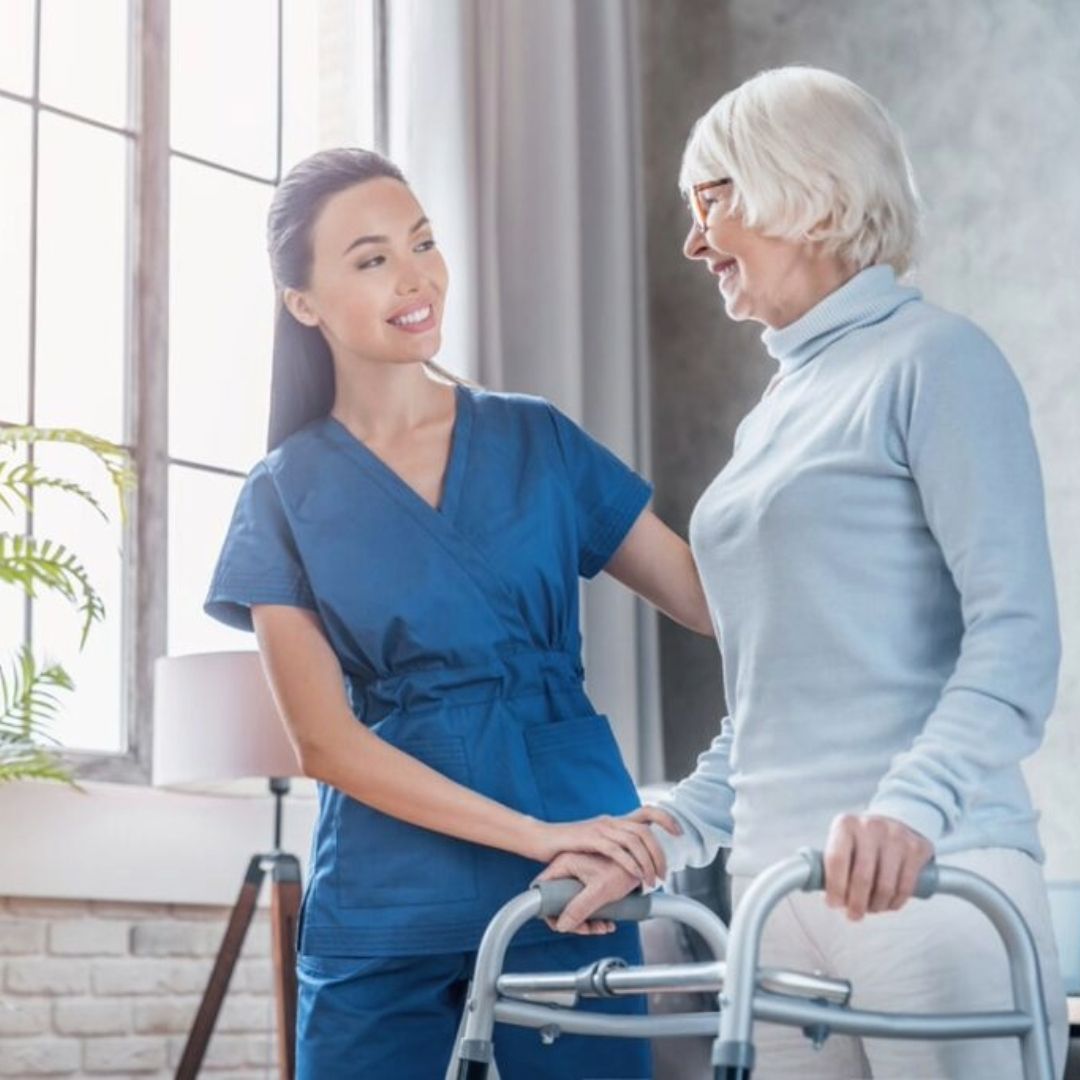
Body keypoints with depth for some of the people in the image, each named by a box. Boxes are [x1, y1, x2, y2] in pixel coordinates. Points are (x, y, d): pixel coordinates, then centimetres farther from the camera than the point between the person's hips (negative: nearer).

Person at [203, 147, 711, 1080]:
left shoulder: (537, 440, 7)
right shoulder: (286, 495, 3)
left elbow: (714, 597, 4)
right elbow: (326, 740, -5)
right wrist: (536, 835, -15)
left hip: (572, 898, 1)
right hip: (384, 916, 0)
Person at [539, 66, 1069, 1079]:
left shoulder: (932, 359, -3)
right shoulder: (774, 413, 19)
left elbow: (1015, 634, -13)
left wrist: (913, 805, -28)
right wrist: (658, 839, 12)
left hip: (929, 875, -7)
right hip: (775, 886, 7)